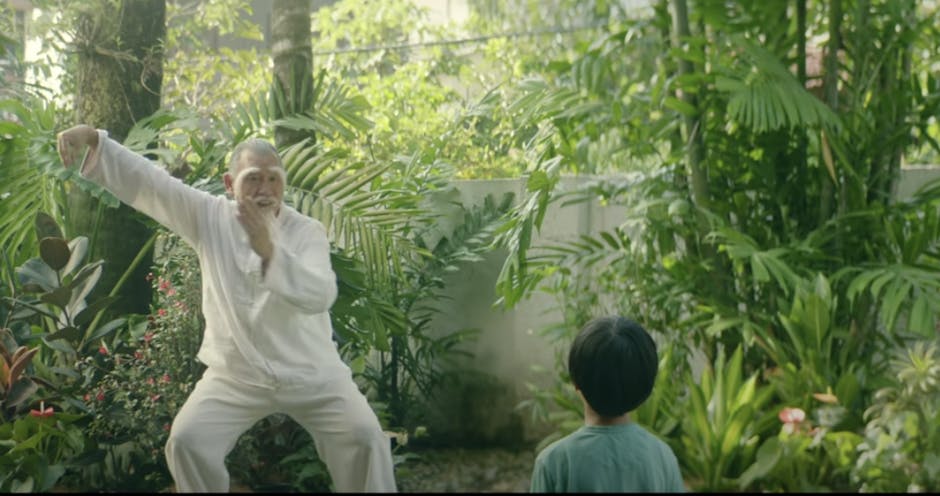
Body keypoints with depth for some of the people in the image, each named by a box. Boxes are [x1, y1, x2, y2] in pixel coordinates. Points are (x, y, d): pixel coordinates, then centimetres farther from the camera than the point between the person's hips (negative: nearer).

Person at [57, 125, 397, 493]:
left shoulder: (307, 231, -9)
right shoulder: (209, 217, -4)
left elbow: (319, 295, -26)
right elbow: (145, 181, -11)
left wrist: (269, 250, -40)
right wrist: (93, 139, -25)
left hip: (311, 373, -1)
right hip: (236, 373, 1)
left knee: (363, 436, -15)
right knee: (187, 441, -16)